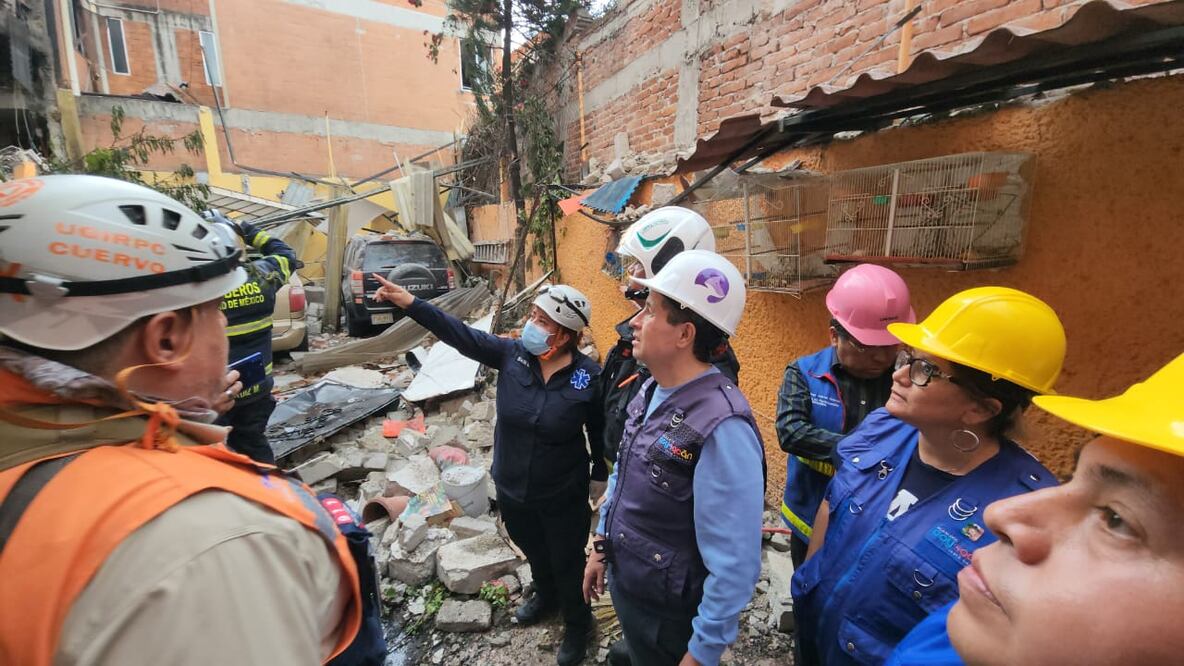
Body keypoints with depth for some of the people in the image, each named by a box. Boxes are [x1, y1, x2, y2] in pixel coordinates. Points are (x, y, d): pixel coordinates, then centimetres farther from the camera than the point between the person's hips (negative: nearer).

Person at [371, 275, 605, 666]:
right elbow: (460, 334, -17)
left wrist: (602, 481, -3)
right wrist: (410, 304, -25)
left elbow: (600, 434, -10)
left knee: (568, 564, 18)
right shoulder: (512, 354, -12)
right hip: (511, 490, 4)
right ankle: (545, 596, 62)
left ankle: (578, 625, 47)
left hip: (563, 497, -4)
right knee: (533, 552, 30)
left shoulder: (589, 377, -21)